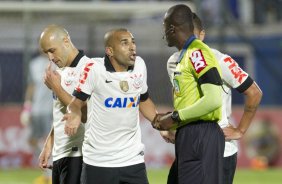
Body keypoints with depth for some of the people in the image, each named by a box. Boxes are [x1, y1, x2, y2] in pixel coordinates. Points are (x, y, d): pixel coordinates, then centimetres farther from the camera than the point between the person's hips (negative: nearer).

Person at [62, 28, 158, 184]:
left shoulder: (139, 66, 2)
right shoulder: (94, 69, -12)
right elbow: (77, 101, -8)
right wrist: (75, 114, -30)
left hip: (133, 158, 4)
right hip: (98, 161, -4)